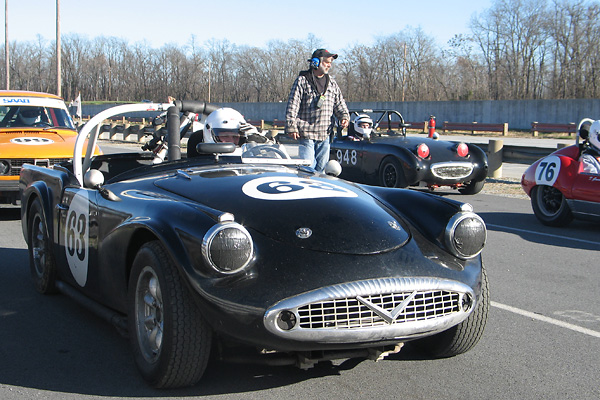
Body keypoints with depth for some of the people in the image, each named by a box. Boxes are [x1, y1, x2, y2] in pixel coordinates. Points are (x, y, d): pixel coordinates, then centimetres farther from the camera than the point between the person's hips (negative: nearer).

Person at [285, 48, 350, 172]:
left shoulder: (332, 83, 15)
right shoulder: (302, 81, -2)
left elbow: (339, 104, 17)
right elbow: (292, 105, -5)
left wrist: (344, 117, -3)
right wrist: (291, 127, -12)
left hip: (325, 135, 5)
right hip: (306, 134, -5)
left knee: (321, 168, 9)